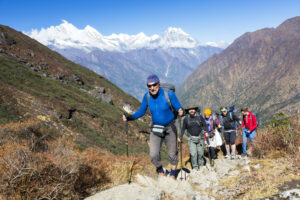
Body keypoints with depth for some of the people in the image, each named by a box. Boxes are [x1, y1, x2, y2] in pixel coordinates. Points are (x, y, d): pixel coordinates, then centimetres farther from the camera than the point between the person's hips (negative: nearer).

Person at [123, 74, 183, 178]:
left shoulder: (169, 94, -19)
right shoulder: (147, 96, -10)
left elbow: (178, 108, -13)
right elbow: (141, 112, 1)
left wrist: (180, 111, -37)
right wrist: (130, 117, -16)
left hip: (170, 128, -2)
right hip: (155, 129, 2)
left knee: (172, 153, 12)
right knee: (154, 155, -7)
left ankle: (173, 173, 38)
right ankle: (160, 171, 24)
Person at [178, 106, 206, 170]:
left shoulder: (200, 117, -3)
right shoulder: (186, 118, -3)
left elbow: (204, 125, 3)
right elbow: (183, 128, 4)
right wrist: (180, 136, -2)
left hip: (200, 137, 1)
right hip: (191, 138, -1)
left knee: (200, 152, 8)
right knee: (193, 153, -7)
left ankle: (201, 164, 32)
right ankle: (195, 167, 5)